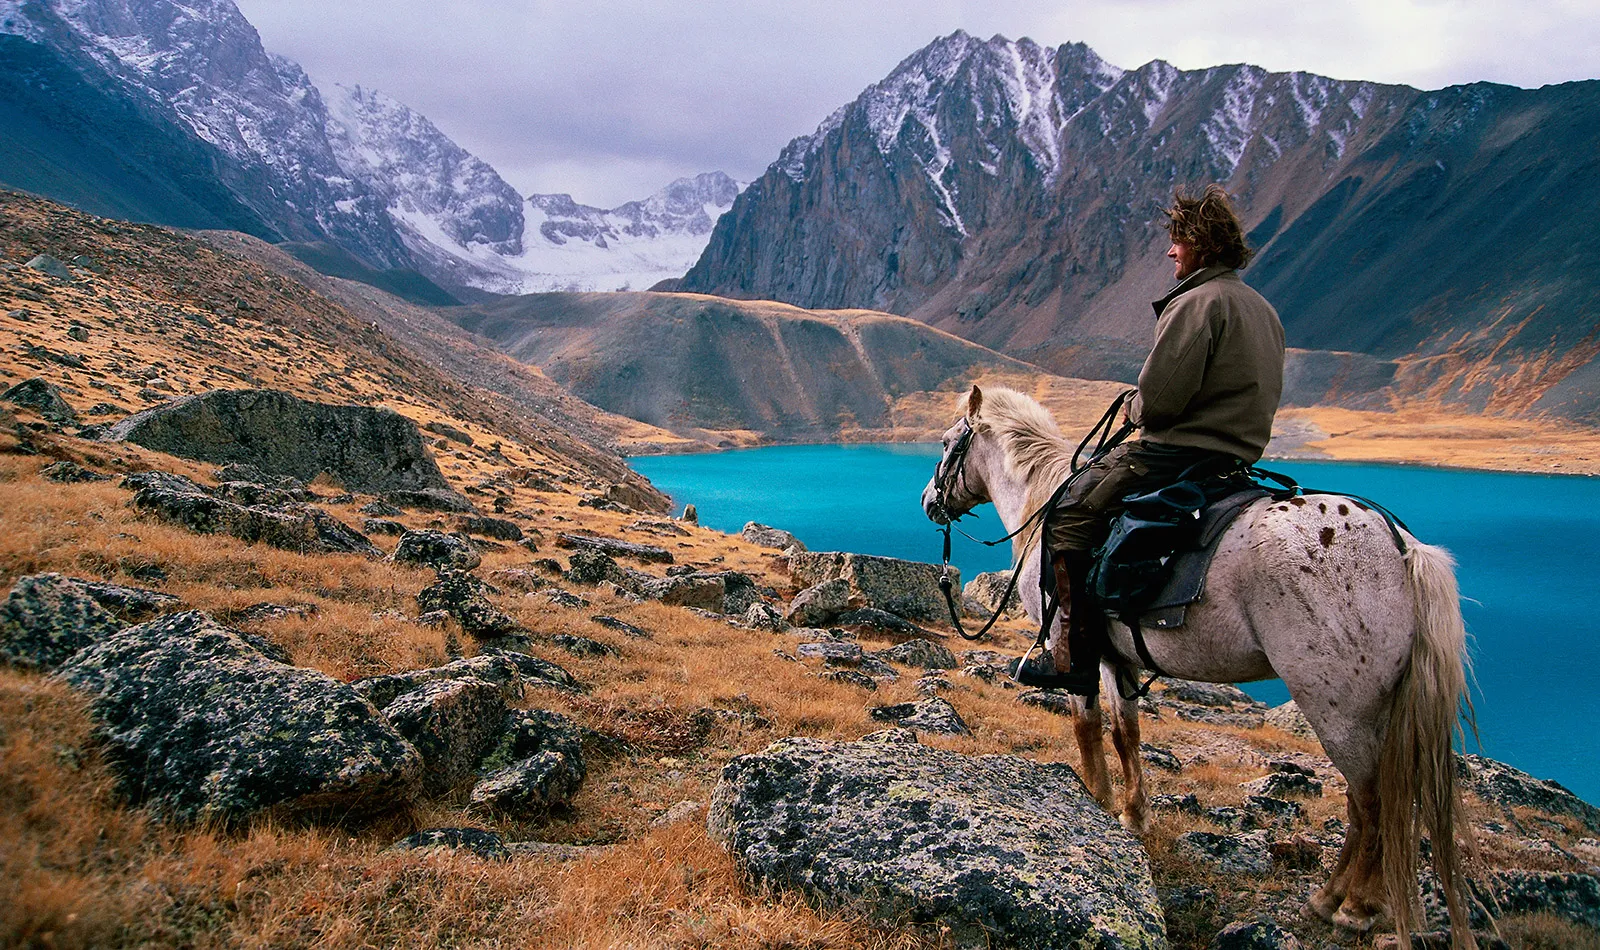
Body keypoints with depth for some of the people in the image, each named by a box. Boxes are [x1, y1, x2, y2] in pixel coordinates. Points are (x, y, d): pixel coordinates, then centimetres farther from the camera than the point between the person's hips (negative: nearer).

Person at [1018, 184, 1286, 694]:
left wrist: (1135, 409, 3)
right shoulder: (1264, 310, 17)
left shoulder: (1196, 303, -15)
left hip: (1179, 451, -11)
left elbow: (1158, 399, -22)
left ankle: (1076, 656, -13)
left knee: (1070, 519, -11)